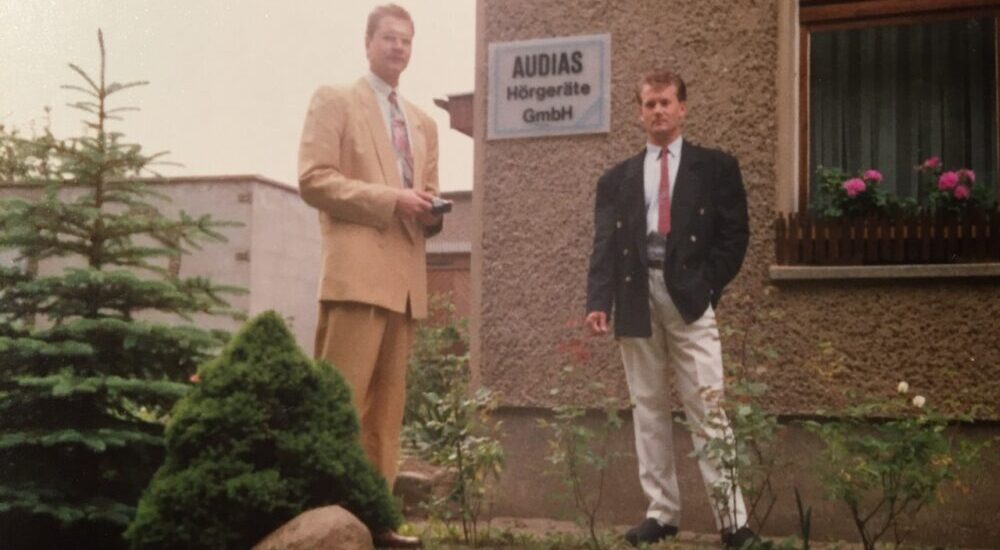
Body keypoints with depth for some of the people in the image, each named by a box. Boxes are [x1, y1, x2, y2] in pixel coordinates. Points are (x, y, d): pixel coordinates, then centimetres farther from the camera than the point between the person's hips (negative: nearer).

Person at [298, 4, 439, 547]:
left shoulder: (423, 124, 24)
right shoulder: (334, 100, 5)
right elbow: (313, 178, -6)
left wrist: (430, 213, 2)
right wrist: (389, 199, -14)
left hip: (405, 274, 7)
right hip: (357, 268, -6)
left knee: (387, 404, 6)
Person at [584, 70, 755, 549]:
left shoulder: (715, 167, 9)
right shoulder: (616, 179, 16)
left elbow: (734, 234, 4)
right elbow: (604, 246, 7)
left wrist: (706, 286, -7)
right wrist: (598, 301, -6)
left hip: (690, 299, -3)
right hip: (636, 298, 3)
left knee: (707, 410, -7)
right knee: (648, 410, 6)